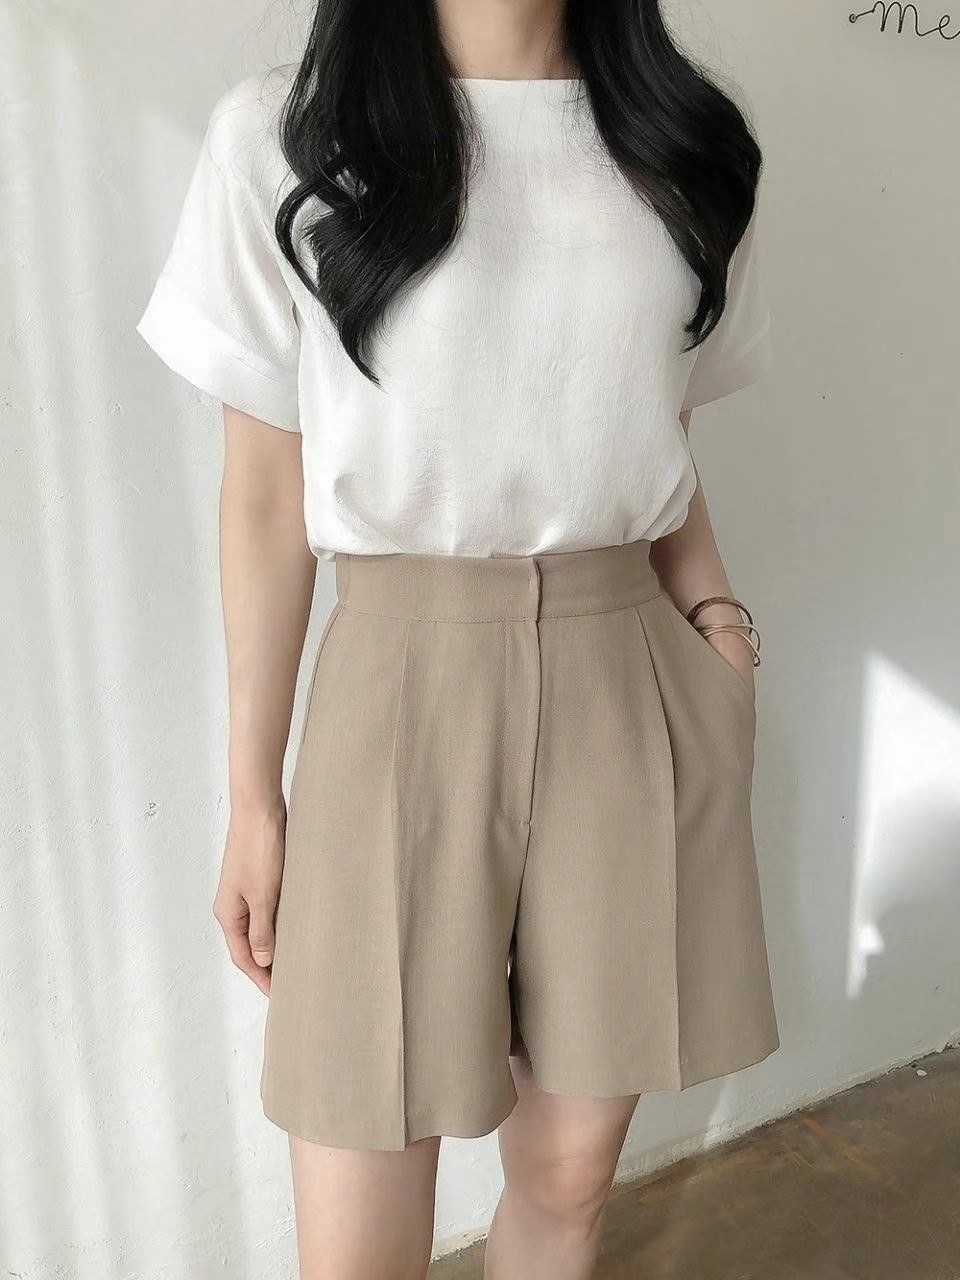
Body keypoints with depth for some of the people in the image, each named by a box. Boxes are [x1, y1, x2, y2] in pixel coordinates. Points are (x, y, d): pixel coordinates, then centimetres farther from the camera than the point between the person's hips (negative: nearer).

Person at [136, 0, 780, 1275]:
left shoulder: (685, 148, 8)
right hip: (404, 691, -2)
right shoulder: (278, 140, -2)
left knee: (570, 1178, 15)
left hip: (632, 692, 4)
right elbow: (265, 497, -1)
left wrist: (710, 617, 0)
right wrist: (253, 795, 2)